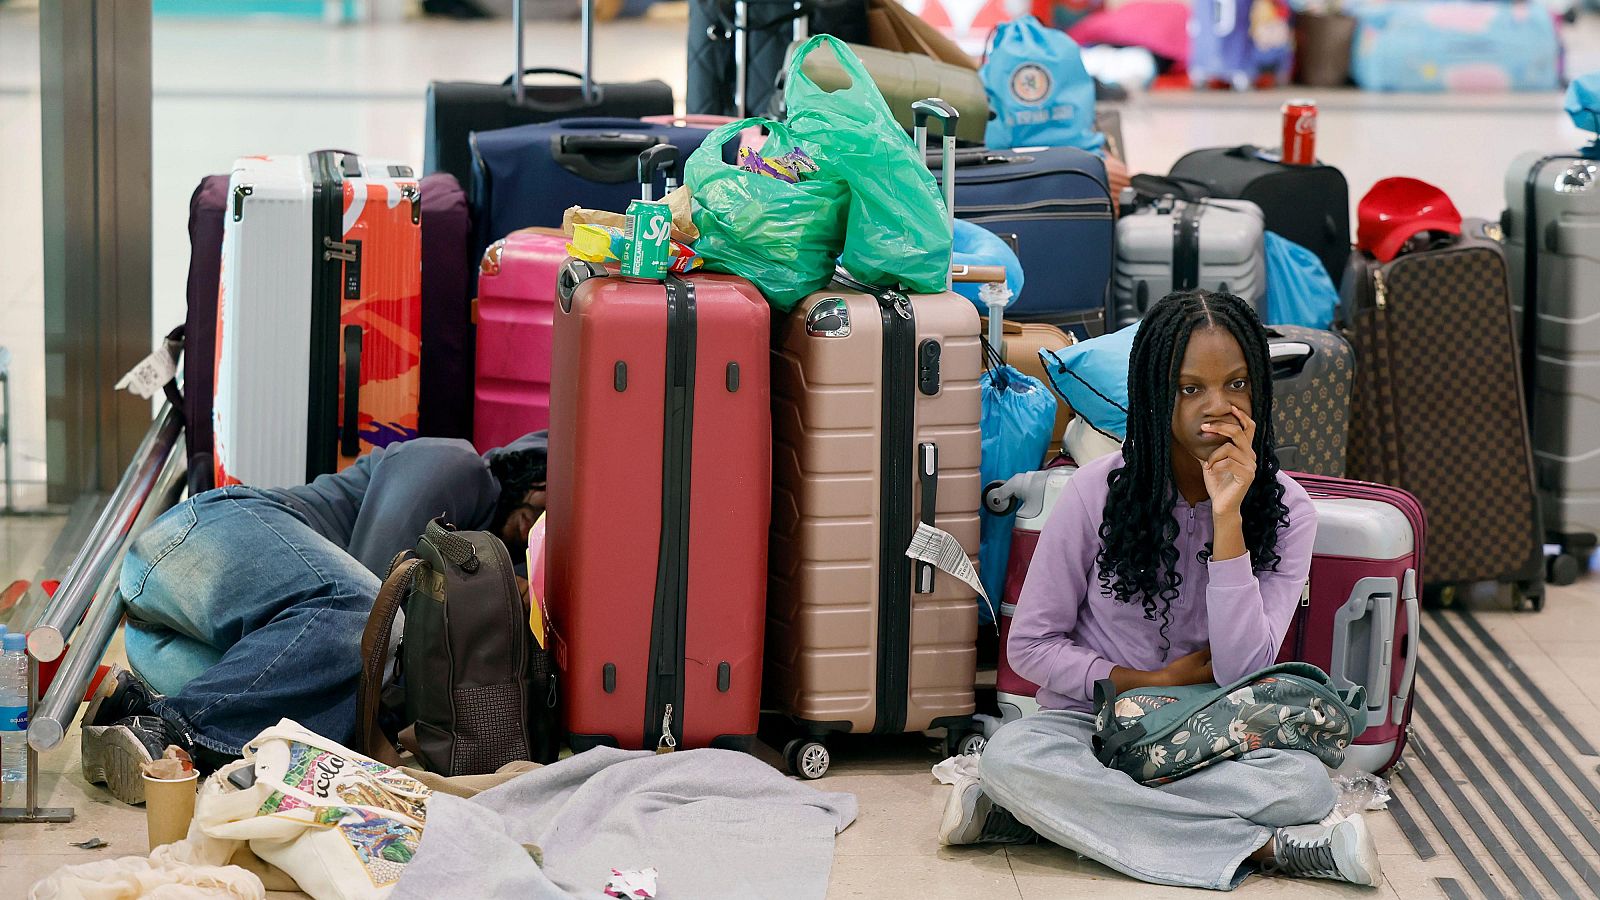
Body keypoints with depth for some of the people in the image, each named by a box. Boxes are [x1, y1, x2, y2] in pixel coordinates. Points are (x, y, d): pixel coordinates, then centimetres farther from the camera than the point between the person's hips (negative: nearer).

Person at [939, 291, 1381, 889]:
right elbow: (1030, 645, -2)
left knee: (1305, 783, -32)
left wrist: (1227, 519, -22)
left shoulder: (1286, 510, -6)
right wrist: (1152, 681, -10)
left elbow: (1241, 673, -17)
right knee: (1011, 755, -34)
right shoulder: (1100, 491, -8)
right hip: (1095, 720, 0)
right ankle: (1264, 847, -27)